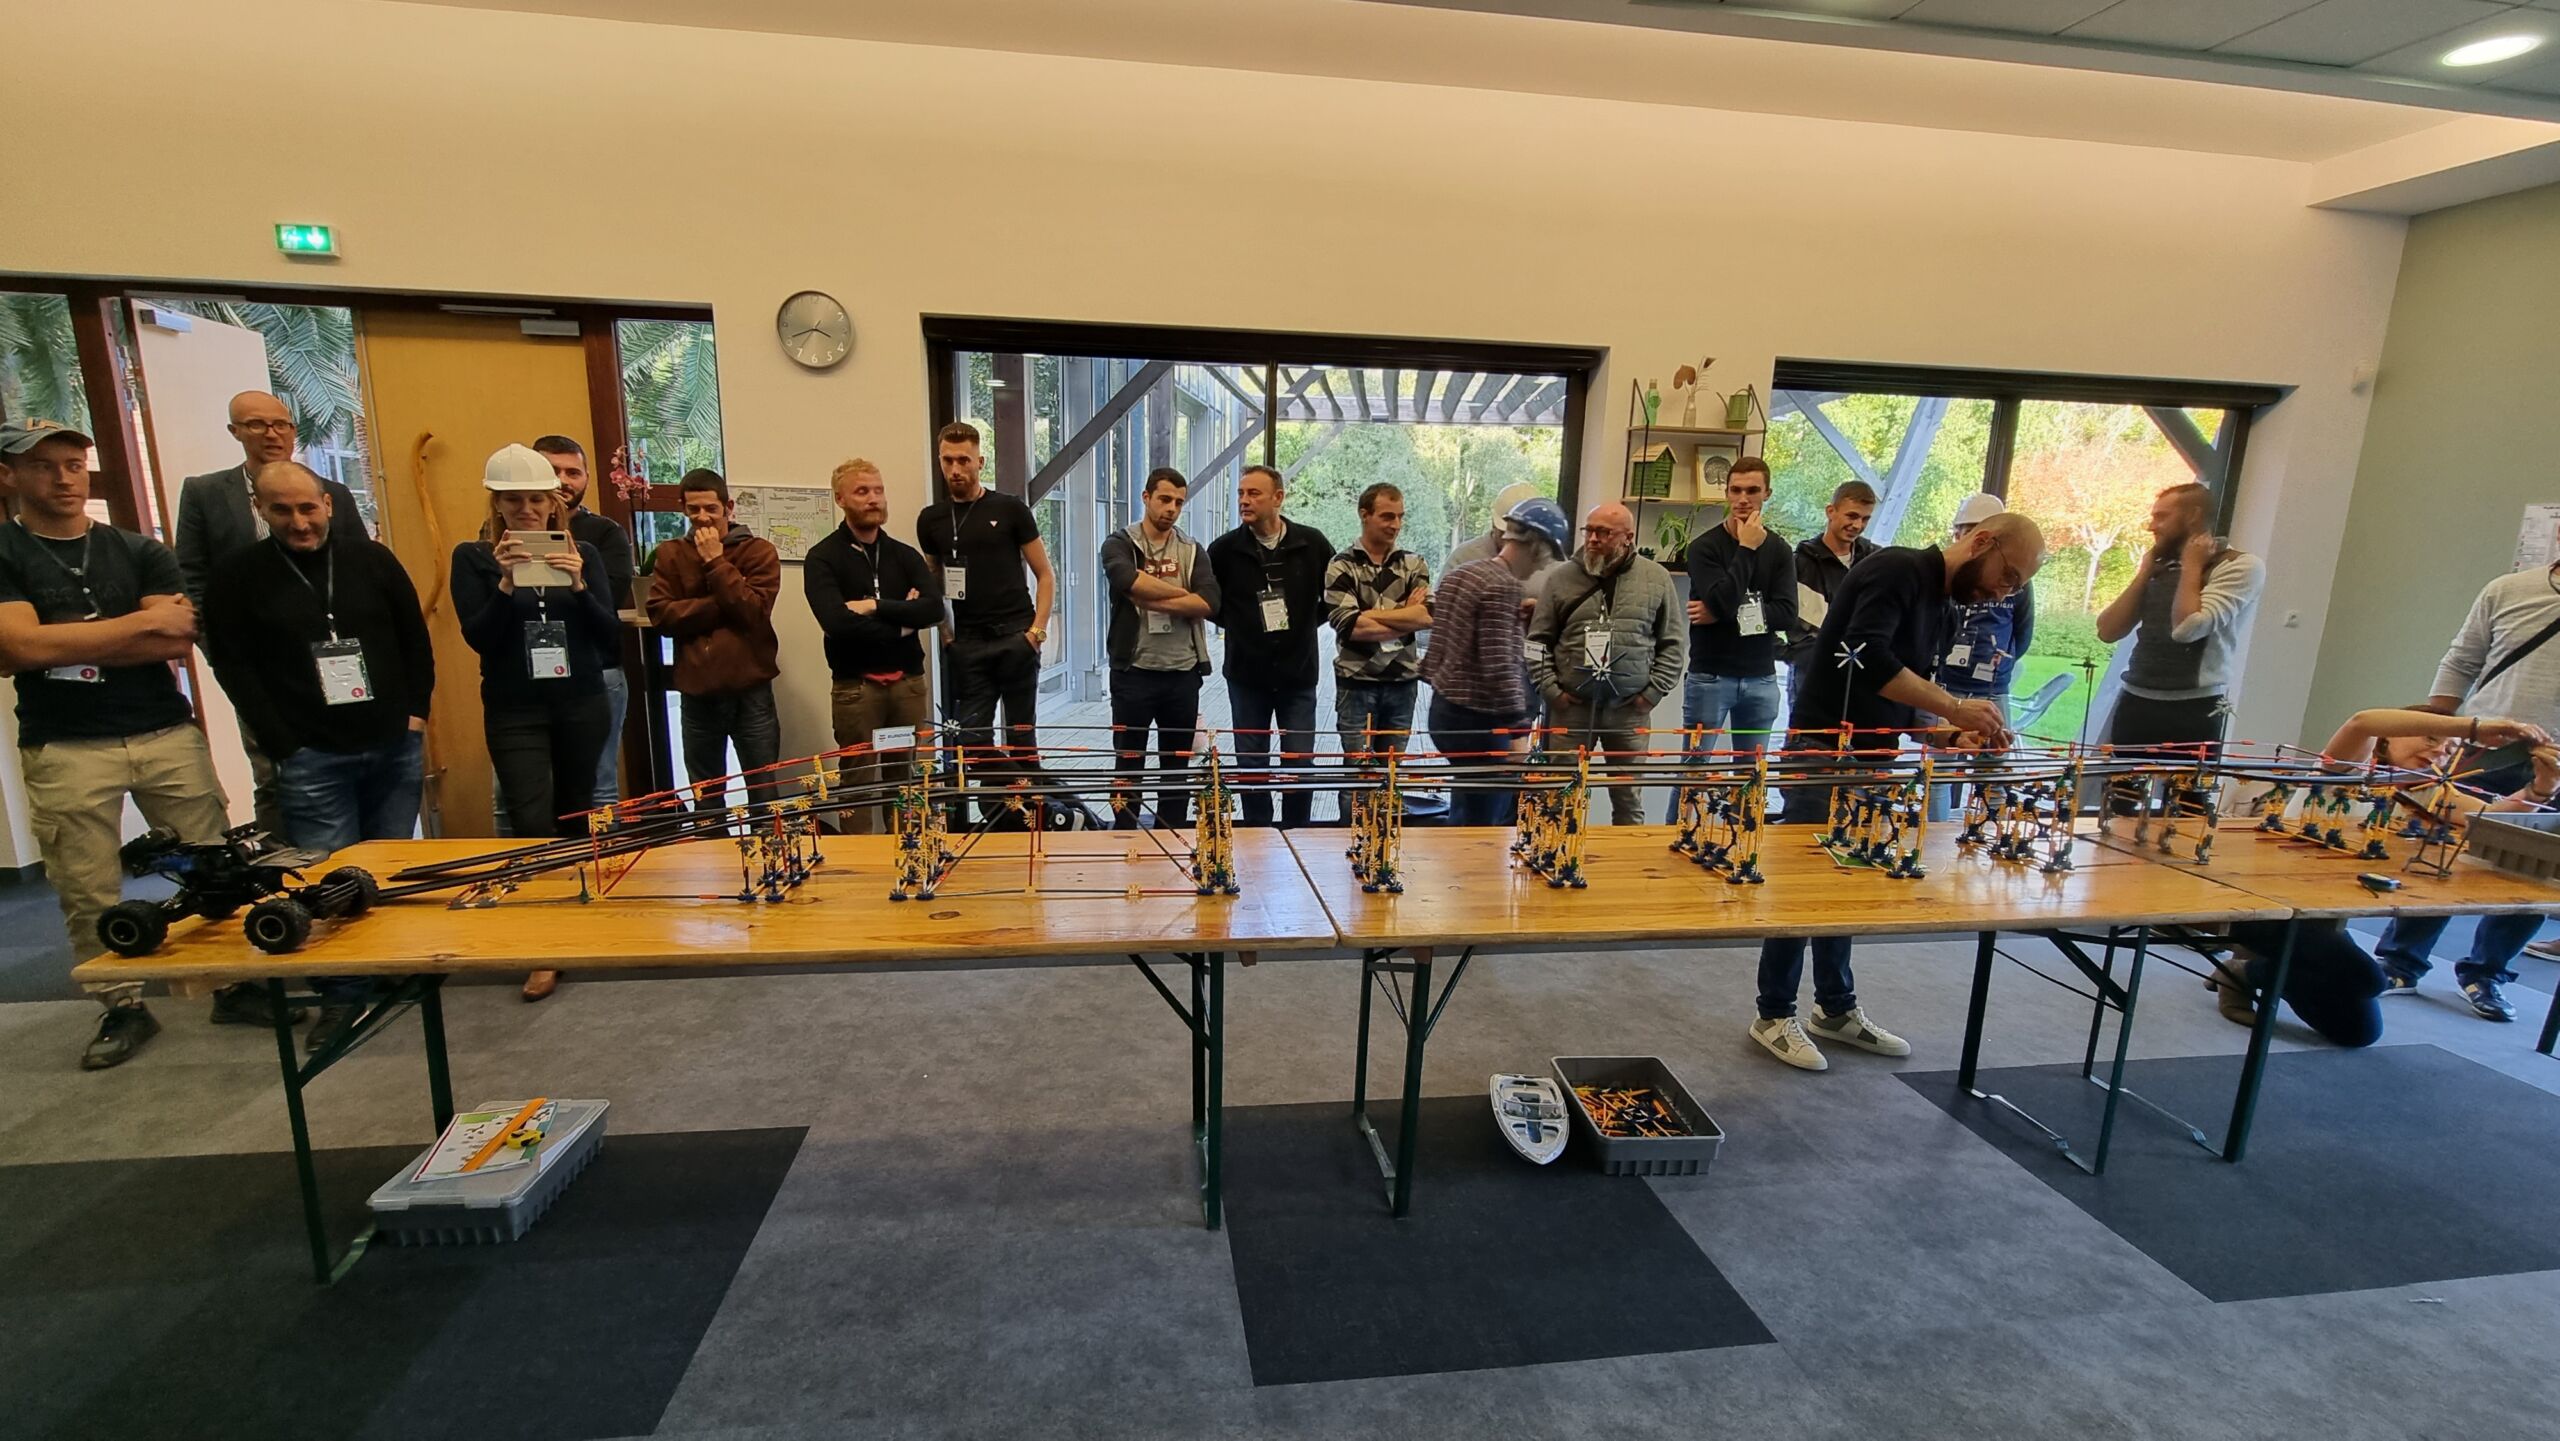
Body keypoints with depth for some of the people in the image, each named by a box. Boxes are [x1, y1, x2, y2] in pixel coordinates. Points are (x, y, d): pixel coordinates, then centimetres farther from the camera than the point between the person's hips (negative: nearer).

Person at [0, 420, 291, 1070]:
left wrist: (63, 644, -8)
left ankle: (236, 987, 14)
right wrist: (142, 622, -9)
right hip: (64, 749, -1)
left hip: (167, 733, 1)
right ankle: (124, 1007, 19)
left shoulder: (141, 552, 9)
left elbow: (178, 640, -3)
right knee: (87, 894, 5)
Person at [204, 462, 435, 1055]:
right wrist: (281, 744, -7)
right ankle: (339, 997, 11)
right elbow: (232, 665, 0)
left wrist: (416, 714, 5)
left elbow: (415, 638, 11)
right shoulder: (239, 574, 1)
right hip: (312, 756, -2)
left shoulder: (372, 559, 6)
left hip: (394, 746, 2)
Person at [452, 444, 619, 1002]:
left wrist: (577, 585, -18)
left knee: (575, 819, 8)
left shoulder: (581, 553, 5)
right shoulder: (472, 557, 1)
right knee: (533, 823, -8)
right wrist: (506, 582, -21)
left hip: (581, 705, 2)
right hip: (514, 712, -1)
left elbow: (610, 634, -2)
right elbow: (477, 636, -8)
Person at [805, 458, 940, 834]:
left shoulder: (905, 555, 12)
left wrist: (875, 607, -13)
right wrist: (901, 620, -7)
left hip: (908, 681, 4)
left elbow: (933, 610, -4)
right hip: (856, 685, -3)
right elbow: (837, 622, -17)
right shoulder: (823, 558, -1)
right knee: (860, 783, 2)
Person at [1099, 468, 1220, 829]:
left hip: (1182, 672, 3)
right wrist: (1181, 594, -11)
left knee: (1177, 764, 11)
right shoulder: (1119, 544, 2)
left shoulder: (1192, 550, 10)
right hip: (1134, 670, -3)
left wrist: (1151, 601, -15)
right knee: (1128, 761, 6)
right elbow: (1130, 581, -22)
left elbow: (1209, 602, -8)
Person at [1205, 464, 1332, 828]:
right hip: (1246, 675, 0)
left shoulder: (1312, 543, -3)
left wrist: (1308, 621, 5)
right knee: (1251, 763, 8)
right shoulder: (1225, 549, -4)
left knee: (1300, 762, 4)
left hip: (1298, 674, 0)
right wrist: (1232, 624, 3)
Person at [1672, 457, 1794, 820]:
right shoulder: (1704, 547, -3)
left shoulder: (1780, 551, 7)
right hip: (1710, 677, -4)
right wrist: (1746, 550, -12)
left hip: (1761, 680, 4)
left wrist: (1726, 614, -14)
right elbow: (1723, 600, -19)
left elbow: (1788, 615, -5)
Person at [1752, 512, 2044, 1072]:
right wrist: (1954, 706, -23)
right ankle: (1774, 1016, 9)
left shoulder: (1939, 607, 17)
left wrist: (1951, 735, 1)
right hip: (1823, 749, -9)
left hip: (1869, 758, 9)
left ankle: (1836, 1008, 27)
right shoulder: (1898, 569, -11)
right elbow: (1867, 656, -27)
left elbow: (1905, 704, 19)